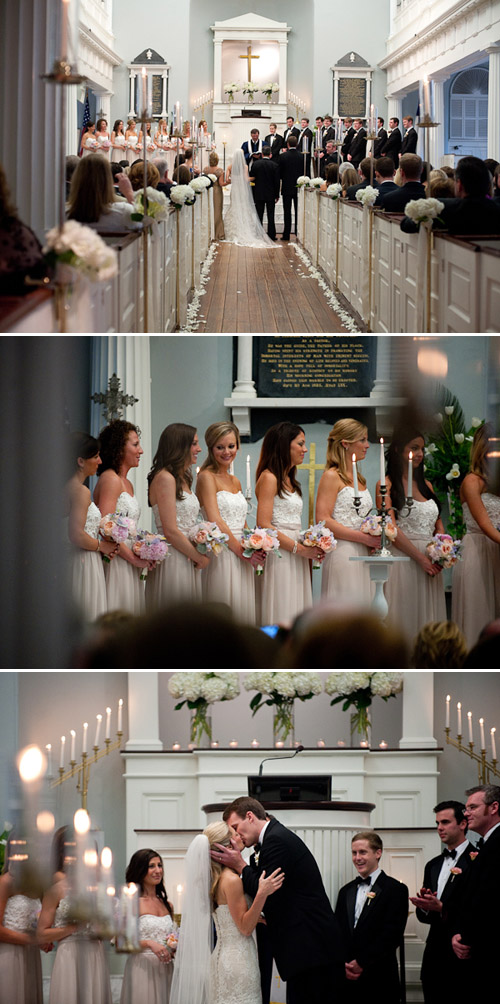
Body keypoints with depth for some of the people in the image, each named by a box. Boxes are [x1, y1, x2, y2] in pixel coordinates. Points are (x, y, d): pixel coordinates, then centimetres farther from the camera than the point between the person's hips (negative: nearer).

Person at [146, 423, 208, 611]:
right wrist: (199, 557, -8)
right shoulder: (164, 478, -12)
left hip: (187, 563, 9)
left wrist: (199, 556, 5)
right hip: (172, 560, -9)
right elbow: (170, 531, -17)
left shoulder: (183, 479, 16)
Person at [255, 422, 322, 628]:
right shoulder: (269, 478, -8)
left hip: (296, 557, 9)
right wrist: (299, 549, -15)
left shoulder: (289, 480, 19)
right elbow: (264, 525, -16)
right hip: (279, 555, -9)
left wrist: (309, 546, 4)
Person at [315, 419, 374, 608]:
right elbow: (323, 521, -15)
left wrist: (374, 539, 6)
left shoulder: (359, 478, 19)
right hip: (342, 554, -8)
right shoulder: (331, 476, -6)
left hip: (362, 554, 8)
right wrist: (363, 537, -17)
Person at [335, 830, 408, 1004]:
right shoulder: (346, 892, 16)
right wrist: (342, 965, -5)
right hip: (346, 979, 4)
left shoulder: (396, 890, -2)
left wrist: (361, 963, -12)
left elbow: (392, 935, -10)